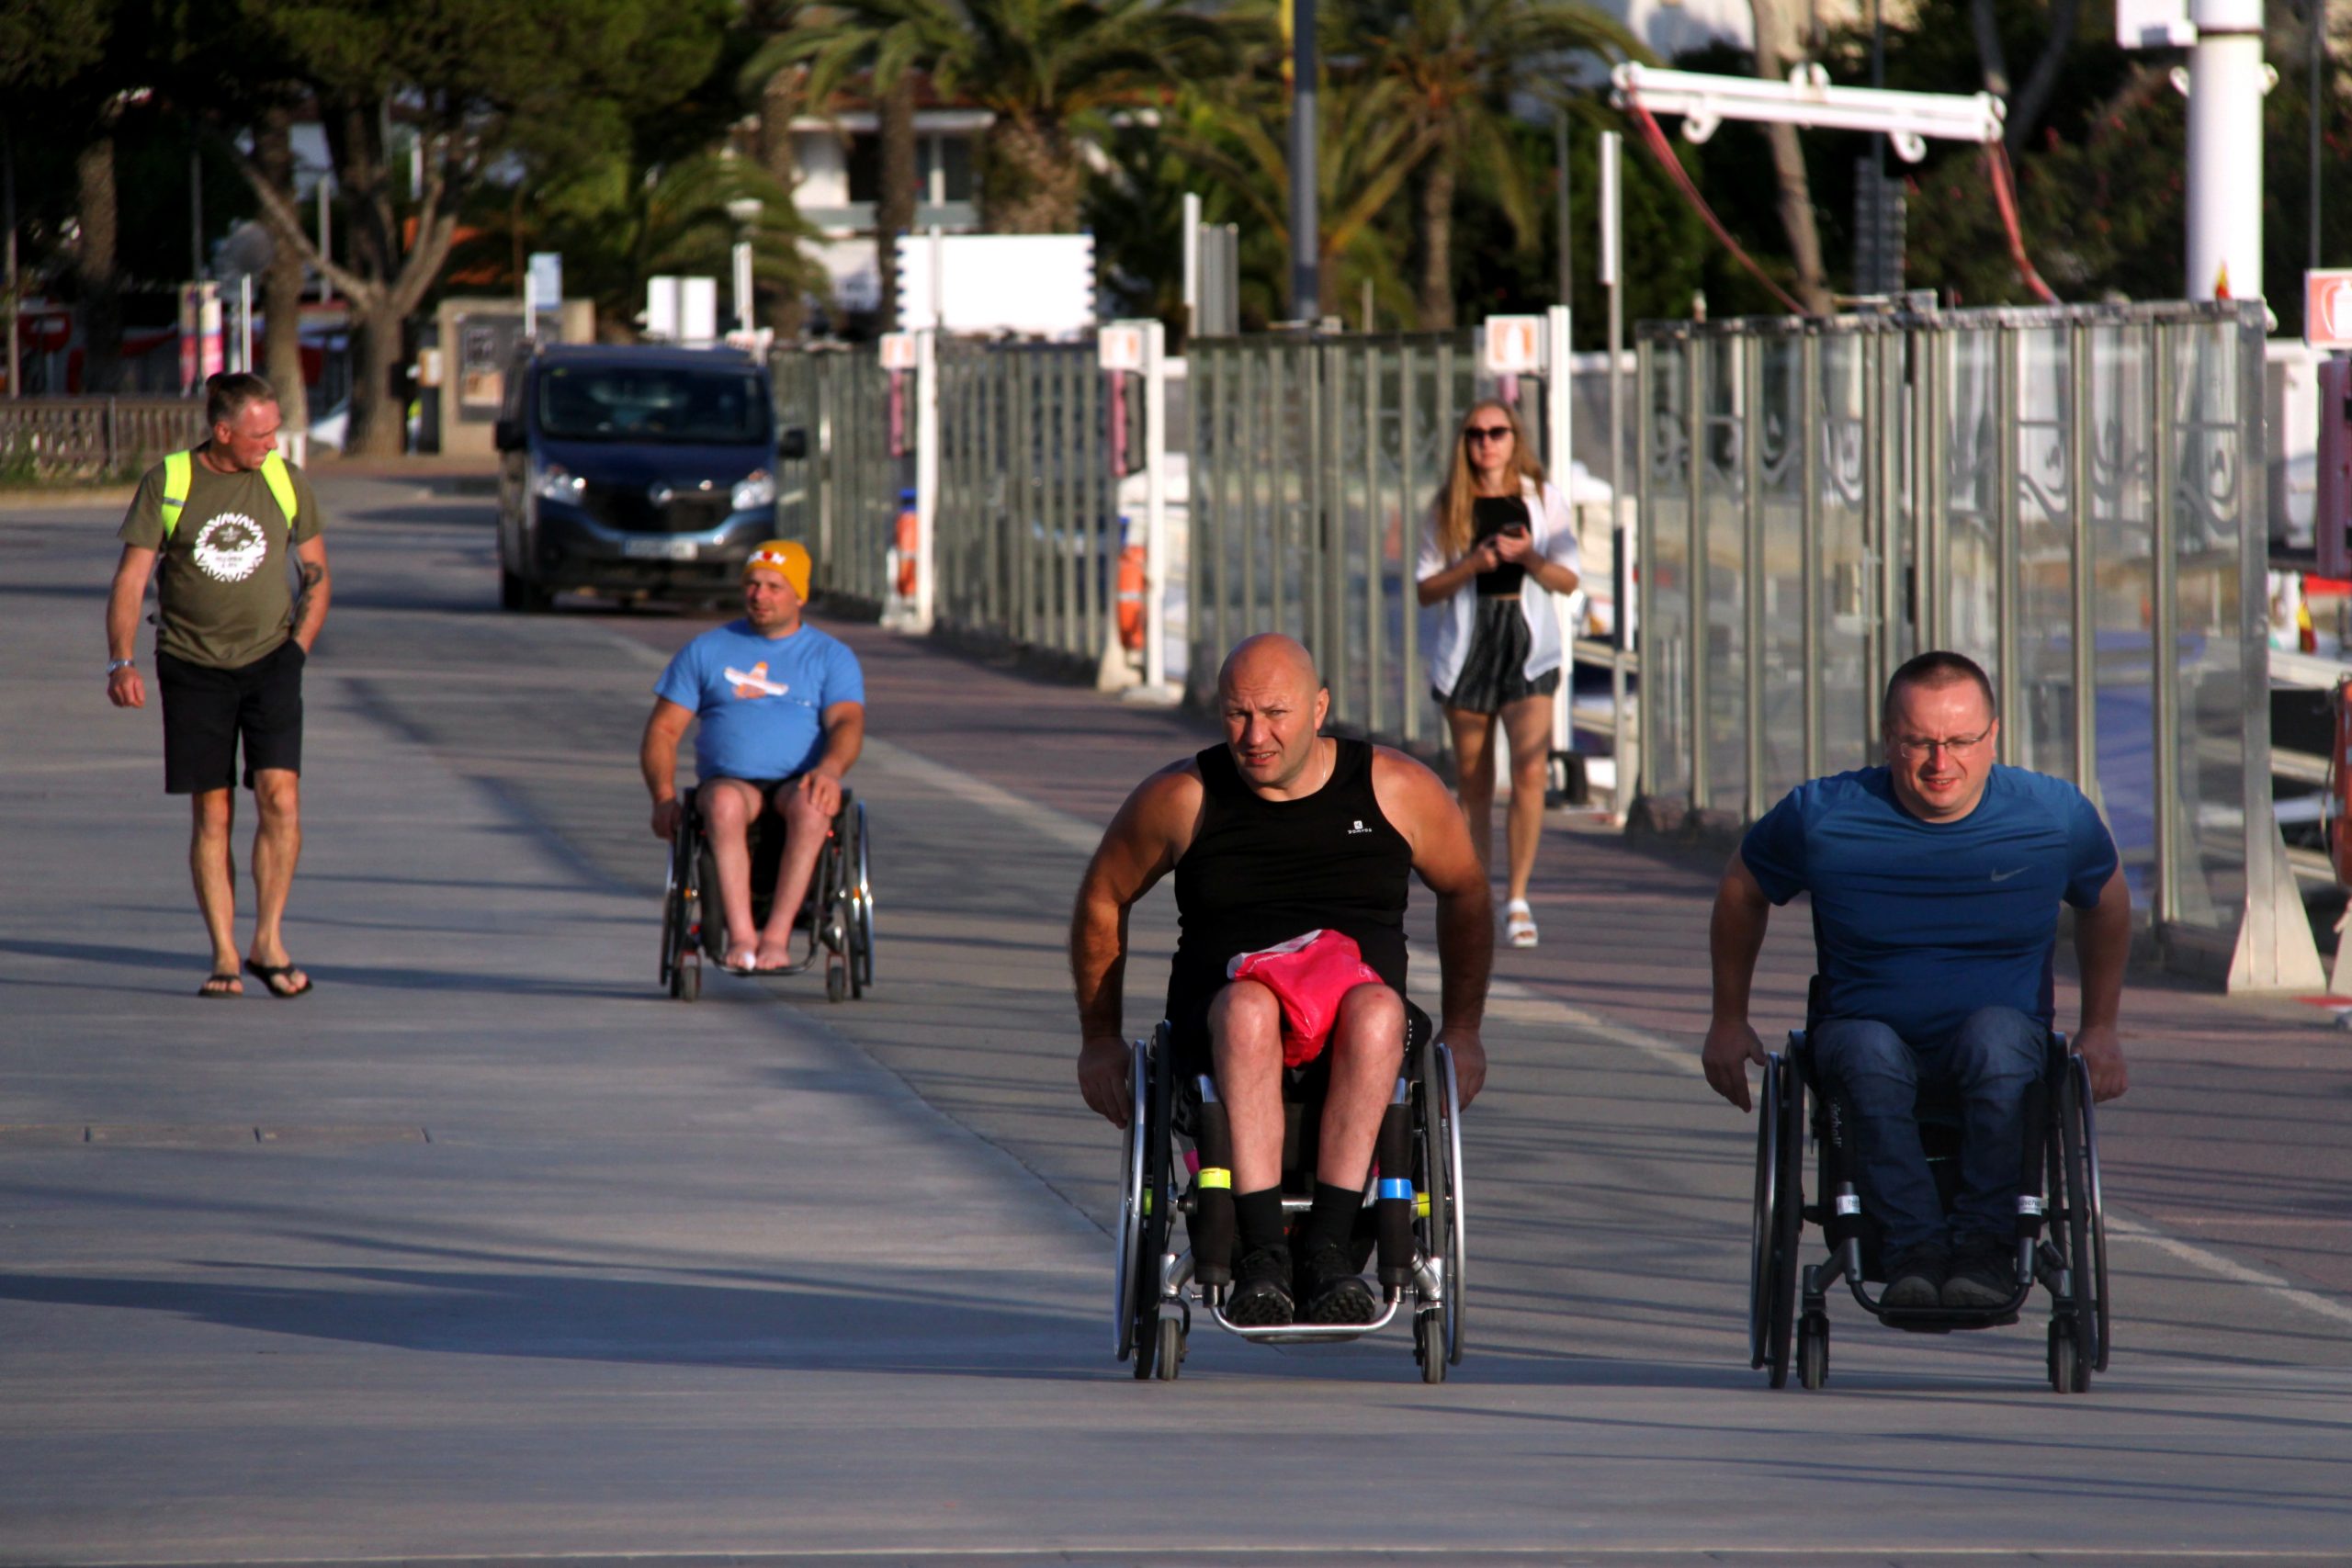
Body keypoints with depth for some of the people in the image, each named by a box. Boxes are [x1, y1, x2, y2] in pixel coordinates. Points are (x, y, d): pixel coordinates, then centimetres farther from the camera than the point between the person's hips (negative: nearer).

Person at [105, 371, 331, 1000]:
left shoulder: (286, 481, 4)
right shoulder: (166, 483, -2)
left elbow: (316, 575, 15)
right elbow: (131, 578, -3)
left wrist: (298, 647, 4)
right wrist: (121, 661, -14)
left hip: (269, 661, 1)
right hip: (192, 666, -1)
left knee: (280, 795, -14)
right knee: (212, 812, 0)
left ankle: (268, 942, -1)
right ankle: (223, 956, 7)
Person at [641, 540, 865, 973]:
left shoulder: (831, 657, 12)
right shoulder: (706, 651, 14)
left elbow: (848, 724, -5)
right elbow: (662, 730, 11)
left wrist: (829, 769, -28)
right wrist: (664, 796, -8)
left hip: (798, 783, 0)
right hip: (730, 781, 0)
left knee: (809, 806, -37)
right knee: (725, 803, -37)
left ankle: (777, 937, -41)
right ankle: (740, 937, -46)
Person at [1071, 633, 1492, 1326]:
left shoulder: (1398, 791, 6)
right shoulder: (1181, 799, 4)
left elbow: (1465, 893, 23)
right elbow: (1101, 901, 19)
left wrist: (1462, 1030, 21)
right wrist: (1100, 1038, 21)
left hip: (1355, 1047, 1)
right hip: (1217, 1031, -1)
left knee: (1376, 1009, -37)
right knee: (1248, 1008, -38)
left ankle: (1326, 1243, -43)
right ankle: (1263, 1256, -46)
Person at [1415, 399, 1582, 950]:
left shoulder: (1543, 498, 5)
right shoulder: (1450, 508, 6)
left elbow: (1568, 579, 4)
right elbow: (1426, 589, 2)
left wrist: (1528, 557, -15)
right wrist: (1474, 564, -15)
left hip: (1528, 642, -1)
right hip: (1466, 645, 1)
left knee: (1530, 771, -17)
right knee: (1474, 781, 6)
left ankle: (1518, 899, -14)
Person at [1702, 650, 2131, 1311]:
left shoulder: (2055, 816, -4)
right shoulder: (1821, 816, -6)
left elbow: (2105, 902, 17)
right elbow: (1742, 892, 13)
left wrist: (2100, 1029, 15)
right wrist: (1728, 1021, 18)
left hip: (2004, 1026, 0)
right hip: (1862, 1027, 0)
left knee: (1996, 1036, -37)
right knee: (1872, 1058, -37)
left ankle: (1985, 1245, -33)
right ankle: (1914, 1247, -42)